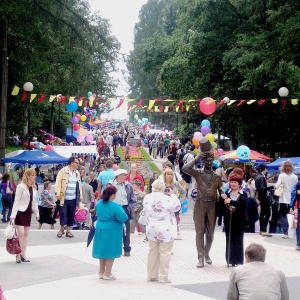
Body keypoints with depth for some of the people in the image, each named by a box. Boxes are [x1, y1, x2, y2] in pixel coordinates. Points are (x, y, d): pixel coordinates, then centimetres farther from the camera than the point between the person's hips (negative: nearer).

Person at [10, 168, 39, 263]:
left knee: (26, 234, 9)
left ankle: (23, 254, 16)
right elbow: (16, 201, -14)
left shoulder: (34, 187, 7)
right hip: (20, 212, -7)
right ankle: (18, 254, 1)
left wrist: (37, 213, 14)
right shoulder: (21, 186, -13)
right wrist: (13, 214, -18)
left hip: (28, 212, 7)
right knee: (20, 233, -8)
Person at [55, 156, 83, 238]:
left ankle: (68, 231, 17)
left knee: (71, 215, 7)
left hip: (73, 199, 5)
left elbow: (79, 185, 14)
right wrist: (57, 194, -17)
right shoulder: (63, 171, -5)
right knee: (63, 214, 0)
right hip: (64, 198, -5)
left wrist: (80, 196, 10)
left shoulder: (77, 173, 12)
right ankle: (61, 230, 17)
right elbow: (58, 182, -9)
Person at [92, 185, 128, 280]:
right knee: (110, 253, 3)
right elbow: (123, 218, -19)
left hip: (100, 229, 7)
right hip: (112, 231, -7)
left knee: (103, 251, 17)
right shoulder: (115, 206, -21)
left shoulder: (98, 204, 1)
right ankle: (107, 274, 7)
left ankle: (101, 272, 26)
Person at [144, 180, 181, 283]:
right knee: (165, 253, 1)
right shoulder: (167, 199, -16)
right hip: (166, 231, -5)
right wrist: (172, 195, 7)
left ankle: (152, 275, 20)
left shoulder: (147, 198, -2)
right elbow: (177, 207, -2)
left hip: (151, 230, 5)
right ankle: (163, 277, 1)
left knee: (153, 252, 14)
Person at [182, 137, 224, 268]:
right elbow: (185, 168, -17)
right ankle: (201, 258, 2)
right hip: (200, 205, -2)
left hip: (212, 206, 2)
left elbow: (221, 191, 8)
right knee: (200, 231, -1)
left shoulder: (217, 176, 8)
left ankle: (207, 254, 28)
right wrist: (197, 158, -11)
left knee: (210, 232, 9)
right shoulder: (198, 173, 1)